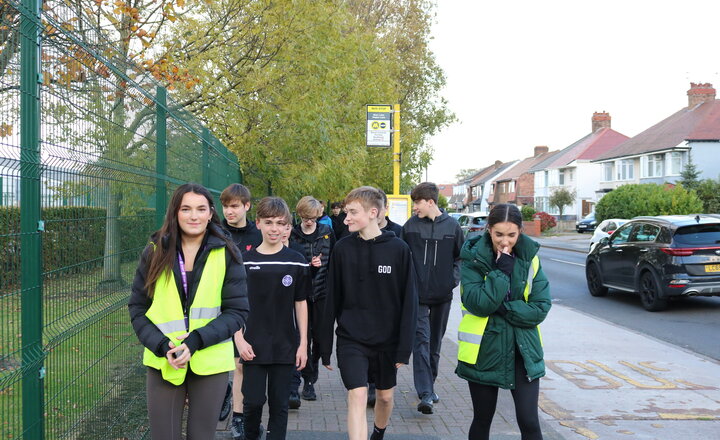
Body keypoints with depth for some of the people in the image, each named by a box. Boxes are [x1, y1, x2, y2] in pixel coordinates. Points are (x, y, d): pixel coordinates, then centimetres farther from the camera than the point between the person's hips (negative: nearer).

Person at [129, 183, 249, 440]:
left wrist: (197, 340, -17)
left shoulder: (226, 254, -3)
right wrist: (161, 346, -12)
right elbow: (137, 308, 4)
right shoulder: (155, 252, 1)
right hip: (162, 362, 1)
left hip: (210, 363, -1)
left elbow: (238, 311, -4)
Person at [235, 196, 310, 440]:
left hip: (285, 346, 0)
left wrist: (303, 343, 2)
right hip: (253, 346, 0)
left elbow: (301, 303, 4)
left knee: (279, 404, 7)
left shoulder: (296, 262, -1)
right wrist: (240, 340, -6)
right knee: (253, 401, 3)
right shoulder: (245, 261, -2)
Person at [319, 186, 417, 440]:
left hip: (387, 341, 1)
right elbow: (332, 300, 1)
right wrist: (325, 346, 2)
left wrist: (405, 347, -8)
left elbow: (409, 301, -5)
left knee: (386, 396, 17)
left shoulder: (398, 250, -8)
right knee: (357, 396, -15)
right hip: (351, 340, -1)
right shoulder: (342, 249, -4)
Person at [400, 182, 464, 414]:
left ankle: (429, 386, 29)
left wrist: (454, 277, -1)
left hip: (442, 294, 2)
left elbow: (461, 256, 11)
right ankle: (425, 394, -14)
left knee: (435, 342, 14)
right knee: (421, 340, -11)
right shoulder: (410, 225, -1)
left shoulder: (452, 226, 1)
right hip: (418, 294, -2)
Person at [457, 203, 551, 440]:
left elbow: (541, 308, -8)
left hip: (523, 351, 1)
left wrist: (503, 308, -18)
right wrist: (501, 270, -24)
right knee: (482, 420, 14)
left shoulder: (530, 259, -2)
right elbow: (479, 303, -21)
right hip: (484, 351, -1)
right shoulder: (473, 259, -9)